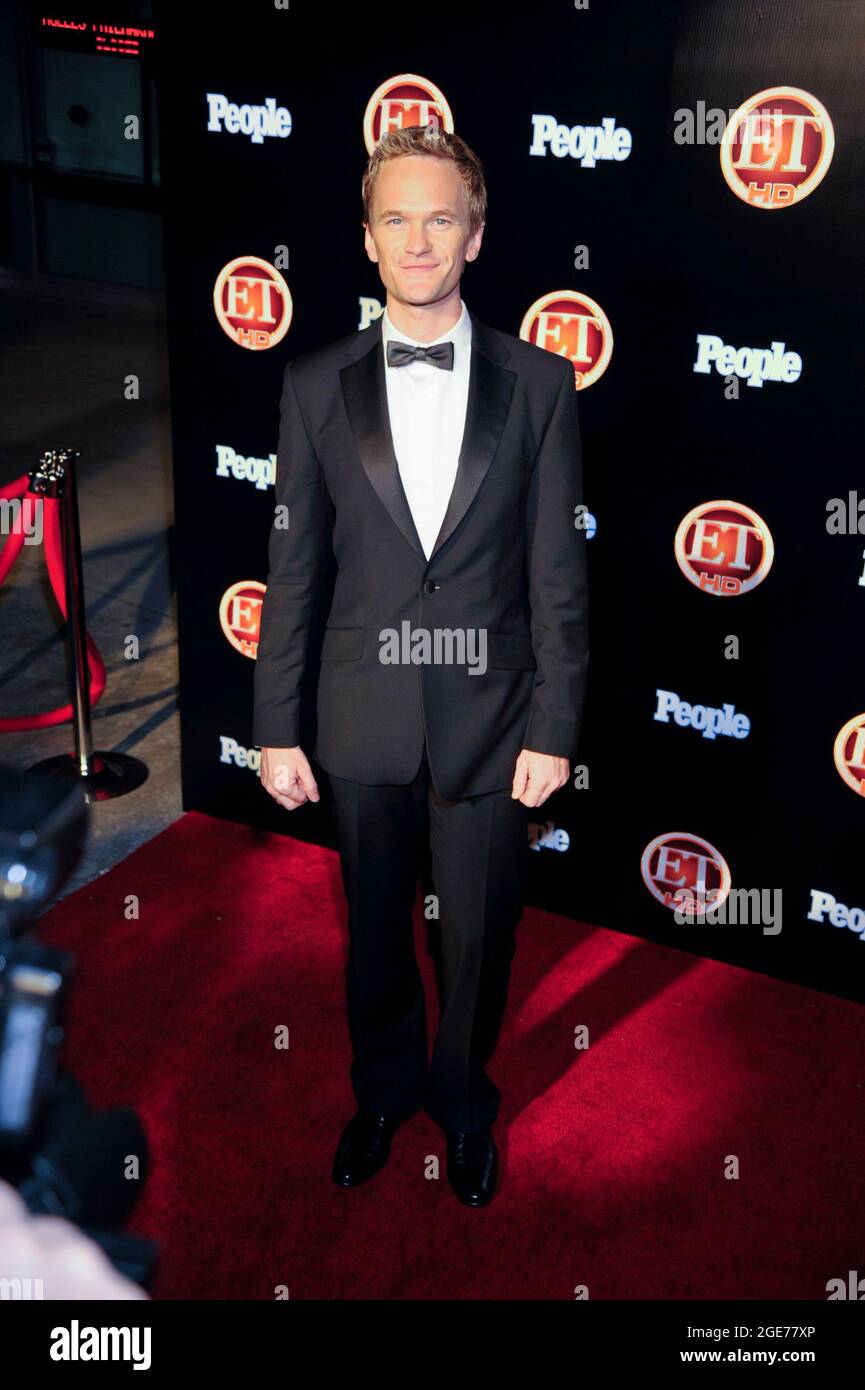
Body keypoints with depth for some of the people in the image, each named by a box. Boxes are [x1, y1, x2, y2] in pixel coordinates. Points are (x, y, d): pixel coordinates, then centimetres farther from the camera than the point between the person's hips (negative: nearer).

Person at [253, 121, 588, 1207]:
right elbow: (292, 570, 0)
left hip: (489, 716, -1)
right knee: (375, 928, 18)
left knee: (480, 933, 14)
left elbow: (558, 574, -3)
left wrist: (553, 728, -6)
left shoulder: (538, 383, -3)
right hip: (364, 720, 1)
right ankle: (384, 1091, 44)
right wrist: (276, 729, -1)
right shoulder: (316, 386, -1)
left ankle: (462, 1099, 41)